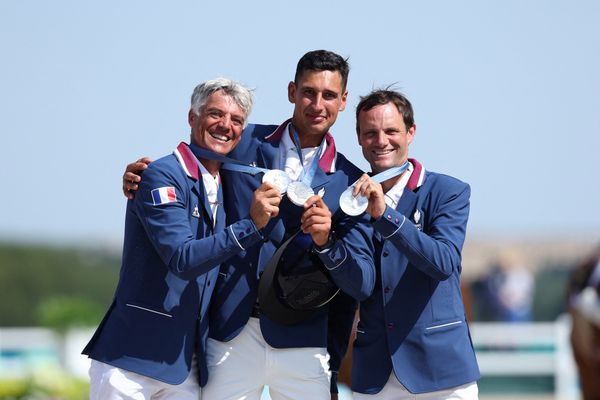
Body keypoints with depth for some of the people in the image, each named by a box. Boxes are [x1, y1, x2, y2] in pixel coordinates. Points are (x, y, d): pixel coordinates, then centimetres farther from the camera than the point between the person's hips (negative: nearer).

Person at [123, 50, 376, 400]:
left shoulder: (351, 184, 3)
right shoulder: (243, 145, 6)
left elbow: (362, 285, 0)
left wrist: (326, 242, -18)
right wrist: (140, 182, -2)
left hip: (304, 344, -1)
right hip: (232, 335, 1)